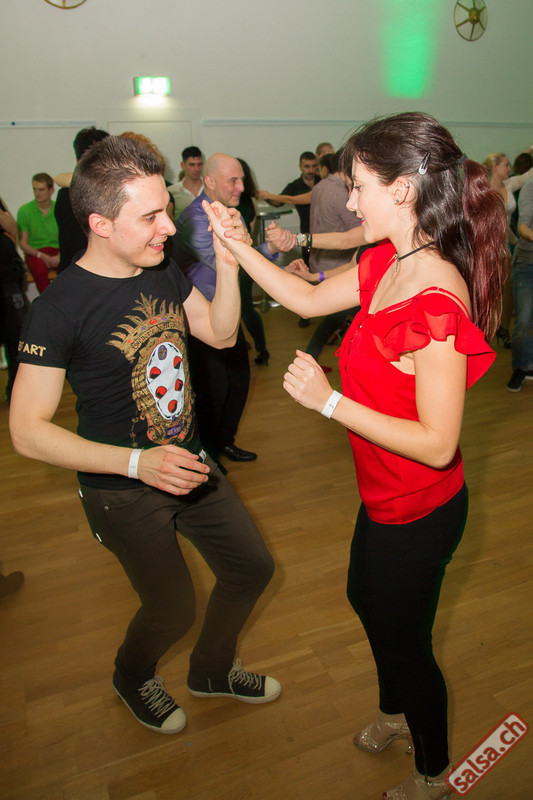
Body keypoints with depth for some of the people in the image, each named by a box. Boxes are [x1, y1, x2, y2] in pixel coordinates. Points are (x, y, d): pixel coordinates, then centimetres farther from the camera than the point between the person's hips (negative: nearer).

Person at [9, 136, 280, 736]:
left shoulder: (163, 270, -2)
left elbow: (221, 334, 5)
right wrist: (138, 462, -30)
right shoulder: (59, 307, -23)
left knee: (252, 568, 17)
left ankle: (212, 669, 46)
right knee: (172, 610, 11)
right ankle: (131, 676, 49)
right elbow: (27, 431, -22)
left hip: (188, 463, 7)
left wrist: (226, 264, -11)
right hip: (122, 492, -7)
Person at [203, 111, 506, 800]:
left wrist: (329, 401, -29)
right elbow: (309, 300, 8)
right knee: (366, 601, 30)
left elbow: (437, 444, -30)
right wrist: (237, 247, 3)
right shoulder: (387, 264, -4)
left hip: (419, 509, -9)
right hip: (385, 495, 9)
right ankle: (396, 713, 61)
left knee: (403, 638, 16)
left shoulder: (437, 304, -32)